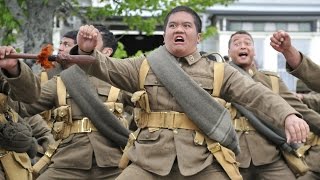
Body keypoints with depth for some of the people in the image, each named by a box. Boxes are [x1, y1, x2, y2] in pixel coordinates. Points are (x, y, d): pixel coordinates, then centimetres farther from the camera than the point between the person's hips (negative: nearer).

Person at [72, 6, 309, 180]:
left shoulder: (218, 71, 11)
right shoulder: (144, 66, 15)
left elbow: (255, 94, 0)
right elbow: (106, 68, 5)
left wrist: (288, 116, -19)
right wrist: (87, 51, -20)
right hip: (150, 161, 1)